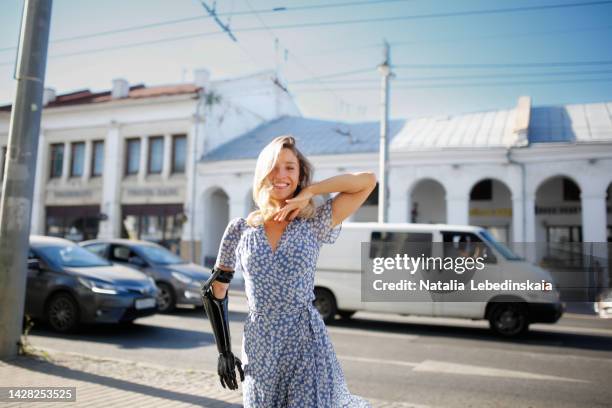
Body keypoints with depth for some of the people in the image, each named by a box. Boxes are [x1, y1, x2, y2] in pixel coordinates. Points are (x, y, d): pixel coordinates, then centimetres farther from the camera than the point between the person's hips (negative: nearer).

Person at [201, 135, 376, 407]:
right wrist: (224, 351, 7)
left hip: (307, 344, -2)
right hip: (258, 348, 2)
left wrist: (309, 192, -8)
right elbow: (215, 289, 8)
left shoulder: (315, 224, -2)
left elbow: (368, 180, -7)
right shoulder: (240, 228, 2)